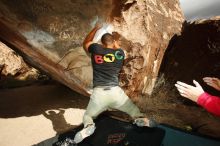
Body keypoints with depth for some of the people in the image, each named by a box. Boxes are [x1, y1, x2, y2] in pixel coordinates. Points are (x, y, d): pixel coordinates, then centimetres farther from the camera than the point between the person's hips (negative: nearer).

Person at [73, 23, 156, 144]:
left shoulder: (96, 49, 6)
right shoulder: (120, 53, 9)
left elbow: (86, 43, 29)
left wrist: (95, 29, 39)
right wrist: (114, 41, 53)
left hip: (98, 93, -1)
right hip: (116, 91, 1)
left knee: (87, 116, 22)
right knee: (134, 110, 23)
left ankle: (88, 126, -13)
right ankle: (140, 119, -12)